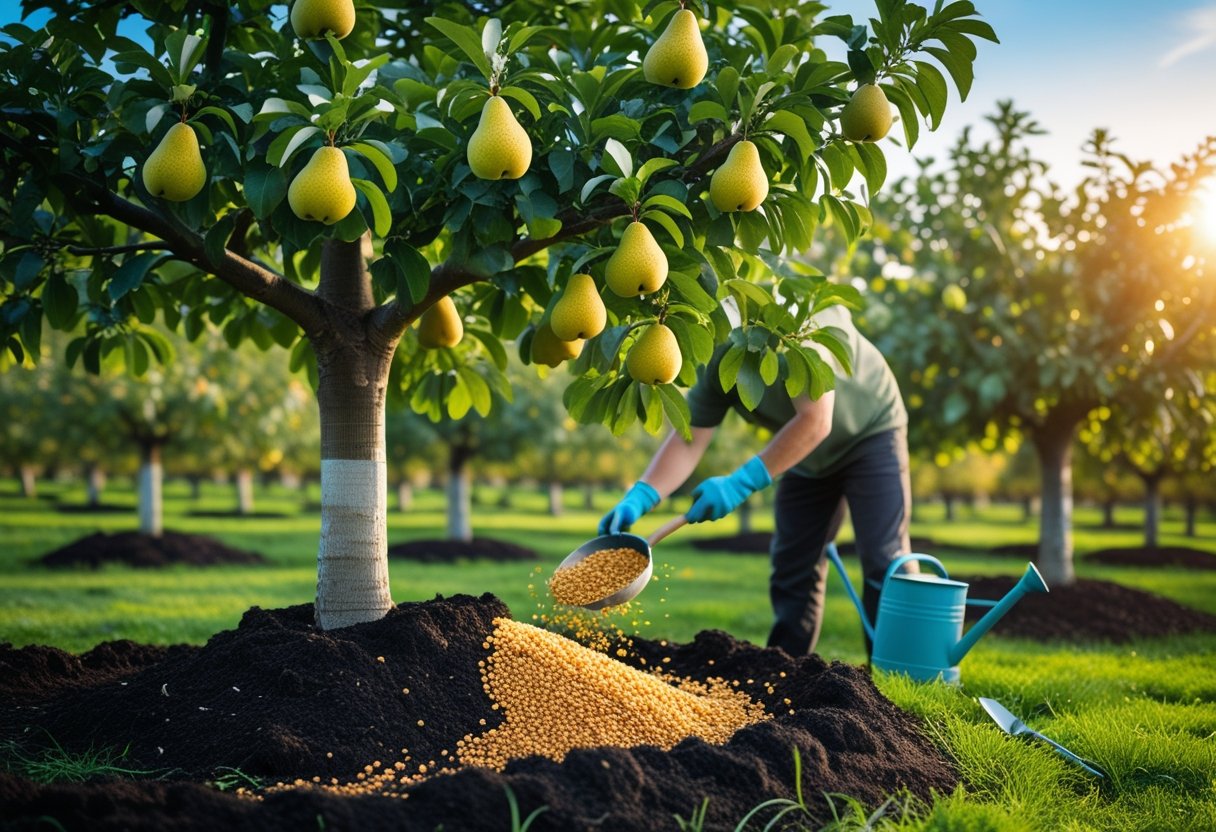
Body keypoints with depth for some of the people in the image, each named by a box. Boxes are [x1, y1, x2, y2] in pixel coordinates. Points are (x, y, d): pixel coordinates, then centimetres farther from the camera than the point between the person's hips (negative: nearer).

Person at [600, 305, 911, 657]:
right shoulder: (712, 365, -15)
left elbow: (816, 421, -37)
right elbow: (688, 440, -16)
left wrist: (742, 482, -38)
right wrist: (639, 497, -32)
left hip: (870, 432, -7)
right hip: (808, 456, 7)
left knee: (883, 563, -12)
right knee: (792, 569, 6)